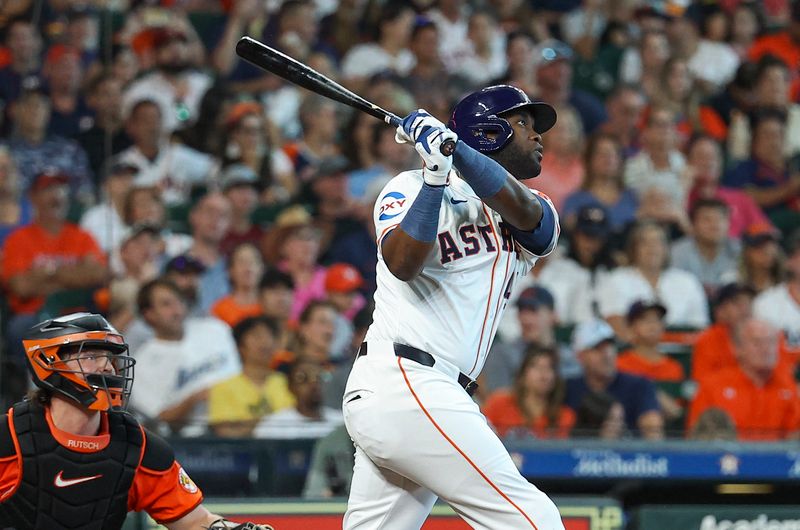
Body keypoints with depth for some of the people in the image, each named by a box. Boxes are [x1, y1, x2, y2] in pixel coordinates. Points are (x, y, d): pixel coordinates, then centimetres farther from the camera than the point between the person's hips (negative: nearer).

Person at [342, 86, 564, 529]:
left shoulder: (537, 219, 18)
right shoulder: (413, 188, 3)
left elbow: (520, 208, -8)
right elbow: (401, 263, -17)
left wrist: (453, 148, -19)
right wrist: (435, 175, -23)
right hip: (404, 387, -8)